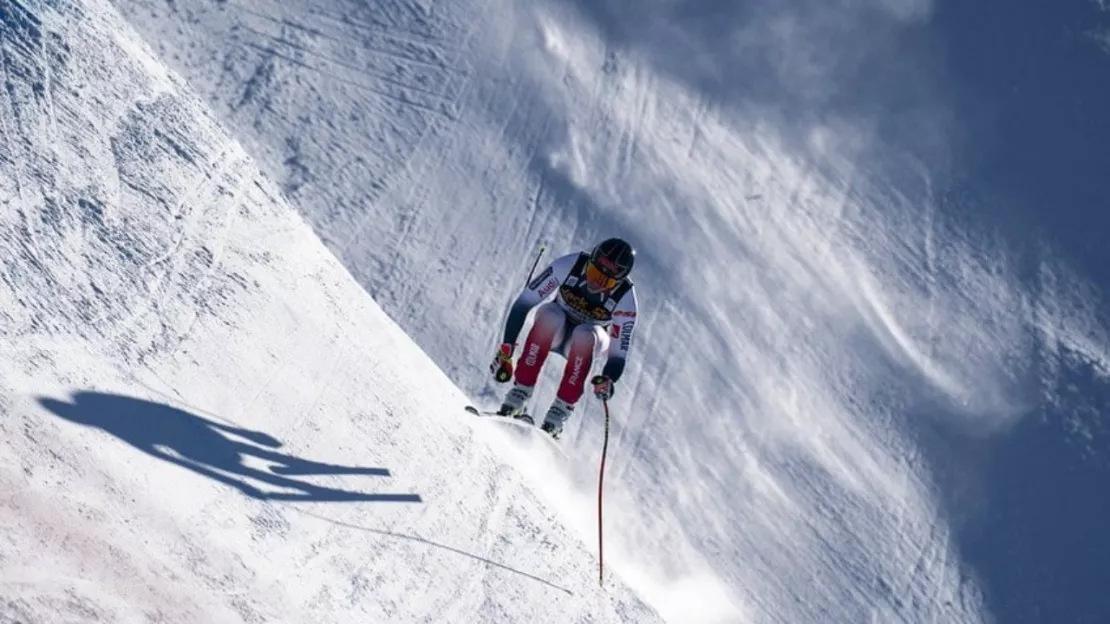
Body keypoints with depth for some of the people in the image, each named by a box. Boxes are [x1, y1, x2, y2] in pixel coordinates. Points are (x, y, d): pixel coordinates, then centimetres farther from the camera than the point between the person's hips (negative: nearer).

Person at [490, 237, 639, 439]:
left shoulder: (625, 299, -26)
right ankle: (517, 398, -34)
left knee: (584, 335, -36)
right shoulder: (569, 265, -27)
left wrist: (608, 380, -43)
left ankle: (558, 413, -32)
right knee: (550, 315, -34)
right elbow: (524, 302, -23)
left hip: (590, 342, 0)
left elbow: (619, 353, -21)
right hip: (554, 330, 1)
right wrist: (506, 348, -28)